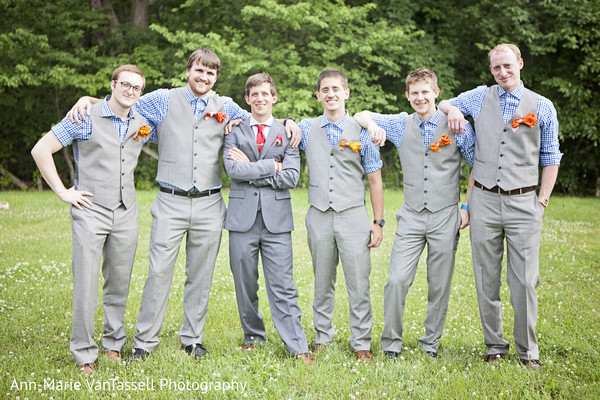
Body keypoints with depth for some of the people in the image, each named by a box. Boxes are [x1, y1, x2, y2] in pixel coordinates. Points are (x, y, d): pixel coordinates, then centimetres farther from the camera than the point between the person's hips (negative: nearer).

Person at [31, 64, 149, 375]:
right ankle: (84, 354, 8)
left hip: (126, 213, 4)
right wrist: (63, 192, -7)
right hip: (90, 211, -4)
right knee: (86, 284, -4)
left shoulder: (141, 122, 9)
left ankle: (113, 343, 27)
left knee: (119, 283, 11)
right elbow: (41, 150, -6)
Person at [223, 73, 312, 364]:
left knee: (283, 287, -3)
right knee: (245, 285, 9)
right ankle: (253, 336, 26)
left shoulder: (286, 133, 9)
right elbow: (233, 168, -9)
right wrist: (271, 166, -8)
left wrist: (252, 170, -7)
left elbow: (291, 177, -4)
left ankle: (298, 348, -1)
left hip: (276, 218, -1)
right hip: (242, 217, 1)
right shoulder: (235, 131, 8)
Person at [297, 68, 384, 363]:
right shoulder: (306, 129, 8)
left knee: (359, 283, -3)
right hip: (319, 217, 2)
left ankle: (361, 344, 8)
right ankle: (323, 336, 24)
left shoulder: (362, 132, 3)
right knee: (322, 282, 10)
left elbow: (375, 180, 6)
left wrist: (378, 222, 1)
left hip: (353, 216, -2)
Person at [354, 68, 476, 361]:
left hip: (445, 216, -1)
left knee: (440, 285, 5)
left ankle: (431, 343, 21)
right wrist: (371, 124, -8)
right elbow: (361, 115, 16)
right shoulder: (401, 125, 9)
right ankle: (391, 345, 5)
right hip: (411, 217, 1)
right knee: (397, 280, -9)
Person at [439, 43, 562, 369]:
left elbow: (550, 158, 10)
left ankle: (527, 351, 12)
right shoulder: (479, 98, 9)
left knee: (524, 281, -3)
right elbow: (442, 104, 24)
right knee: (486, 280, 6)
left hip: (523, 202, -1)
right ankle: (495, 346, 19)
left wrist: (542, 200, 3)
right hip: (484, 201, 2)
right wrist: (453, 110, 1)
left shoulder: (542, 107, 6)